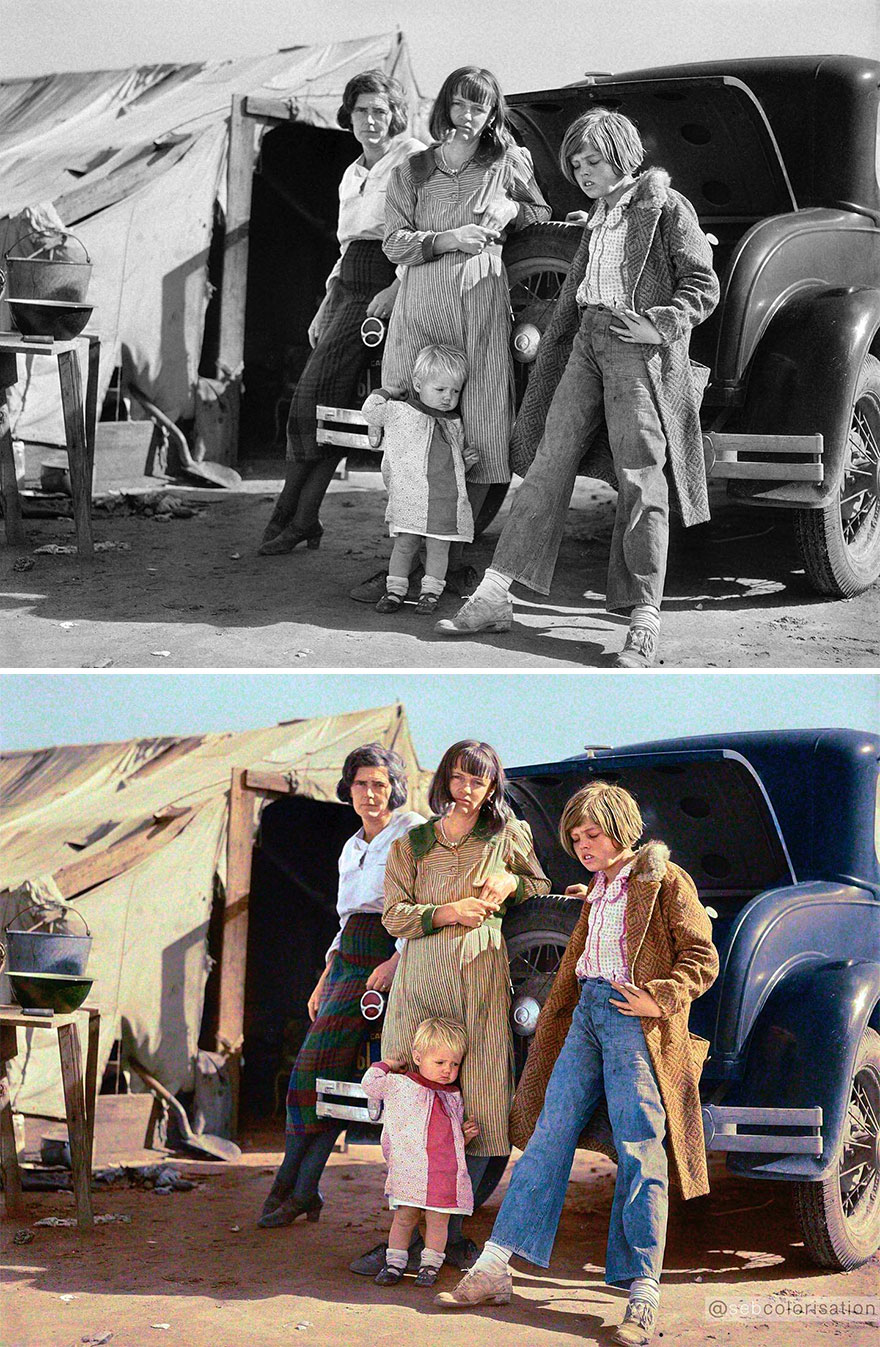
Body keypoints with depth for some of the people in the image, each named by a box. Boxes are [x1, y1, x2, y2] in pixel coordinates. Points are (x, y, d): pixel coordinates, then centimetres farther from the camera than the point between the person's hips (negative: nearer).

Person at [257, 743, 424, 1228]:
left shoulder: (412, 830, -4)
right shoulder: (352, 848, 20)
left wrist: (397, 961, -21)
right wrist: (324, 981, 19)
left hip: (389, 963, -7)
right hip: (348, 964, 7)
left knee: (321, 1061, -13)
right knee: (321, 1068, -4)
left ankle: (292, 1185, -5)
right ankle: (301, 1189, -3)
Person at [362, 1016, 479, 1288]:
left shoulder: (453, 1097, 20)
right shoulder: (399, 1085, 7)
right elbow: (370, 1083, -1)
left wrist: (466, 1135, 8)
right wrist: (388, 1065, 11)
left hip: (446, 1172, 3)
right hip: (410, 1170, -3)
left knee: (437, 1220, 3)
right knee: (404, 1217, 0)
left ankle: (430, 1265, 15)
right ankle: (395, 1263, 14)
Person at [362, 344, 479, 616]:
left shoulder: (454, 424, 17)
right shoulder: (398, 412, 4)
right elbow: (371, 410, -1)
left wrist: (467, 460, 8)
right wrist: (386, 391, 11)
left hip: (448, 499, 3)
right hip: (410, 498, -3)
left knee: (438, 547, 4)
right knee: (405, 543, 0)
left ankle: (431, 592, 13)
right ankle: (395, 590, 10)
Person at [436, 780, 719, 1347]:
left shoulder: (664, 880, -2)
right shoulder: (598, 890, 22)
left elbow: (702, 958, -8)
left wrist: (661, 1000, -18)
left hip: (634, 1019, -7)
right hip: (586, 1013, 7)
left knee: (639, 1151, -9)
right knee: (549, 1137, 1)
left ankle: (644, 1293, -7)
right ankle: (494, 1269, -2)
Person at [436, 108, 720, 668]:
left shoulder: (666, 206, 0)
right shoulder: (598, 218, 22)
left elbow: (704, 287, -6)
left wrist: (657, 324, -18)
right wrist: (546, 342, 27)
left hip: (640, 349, -7)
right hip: (588, 341, 7)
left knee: (640, 480, -10)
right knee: (549, 464, 2)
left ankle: (645, 621, -10)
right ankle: (493, 598, 1)